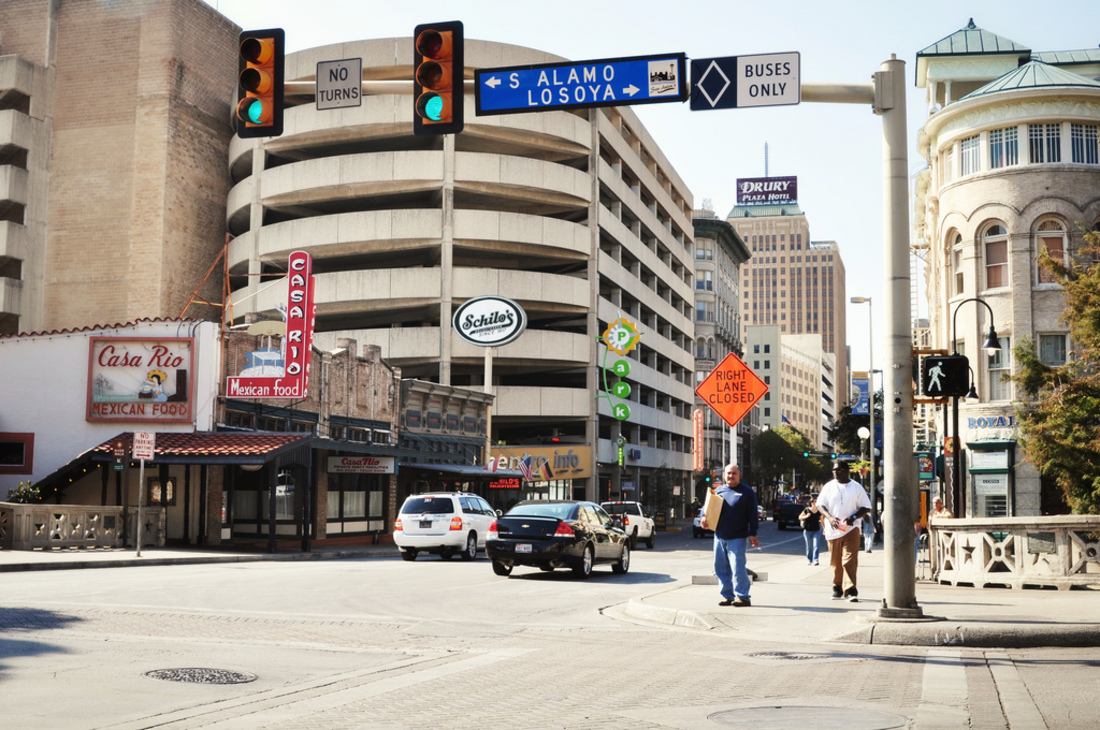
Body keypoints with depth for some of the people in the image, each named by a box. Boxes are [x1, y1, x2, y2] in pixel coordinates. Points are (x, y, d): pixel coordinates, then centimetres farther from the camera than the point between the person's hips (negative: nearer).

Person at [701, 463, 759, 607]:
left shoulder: (746, 492, -2)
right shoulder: (718, 490, 13)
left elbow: (752, 515, -5)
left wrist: (752, 534, -11)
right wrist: (704, 517, -5)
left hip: (737, 538, -6)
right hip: (719, 536, 6)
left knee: (737, 567, -10)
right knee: (721, 568, 9)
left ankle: (742, 596, -1)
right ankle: (728, 595, 18)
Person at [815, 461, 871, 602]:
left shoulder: (856, 487, 2)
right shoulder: (829, 487, 6)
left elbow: (866, 507, 3)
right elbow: (820, 505, 5)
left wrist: (853, 517, -14)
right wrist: (829, 517, -14)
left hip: (851, 529, -2)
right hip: (833, 529, 2)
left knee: (850, 560, -12)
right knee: (836, 561, 9)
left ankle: (850, 590, -15)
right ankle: (837, 588, 21)